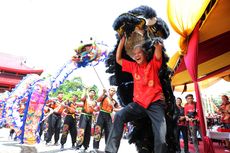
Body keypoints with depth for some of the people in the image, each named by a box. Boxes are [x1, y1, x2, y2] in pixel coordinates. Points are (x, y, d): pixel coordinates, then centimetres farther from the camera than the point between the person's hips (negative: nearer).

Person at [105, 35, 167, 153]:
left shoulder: (153, 64, 7)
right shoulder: (133, 67, 16)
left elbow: (158, 47, -9)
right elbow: (118, 59, 14)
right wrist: (122, 40, 12)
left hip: (155, 103, -2)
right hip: (138, 103, 3)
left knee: (161, 139, -12)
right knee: (119, 116, -21)